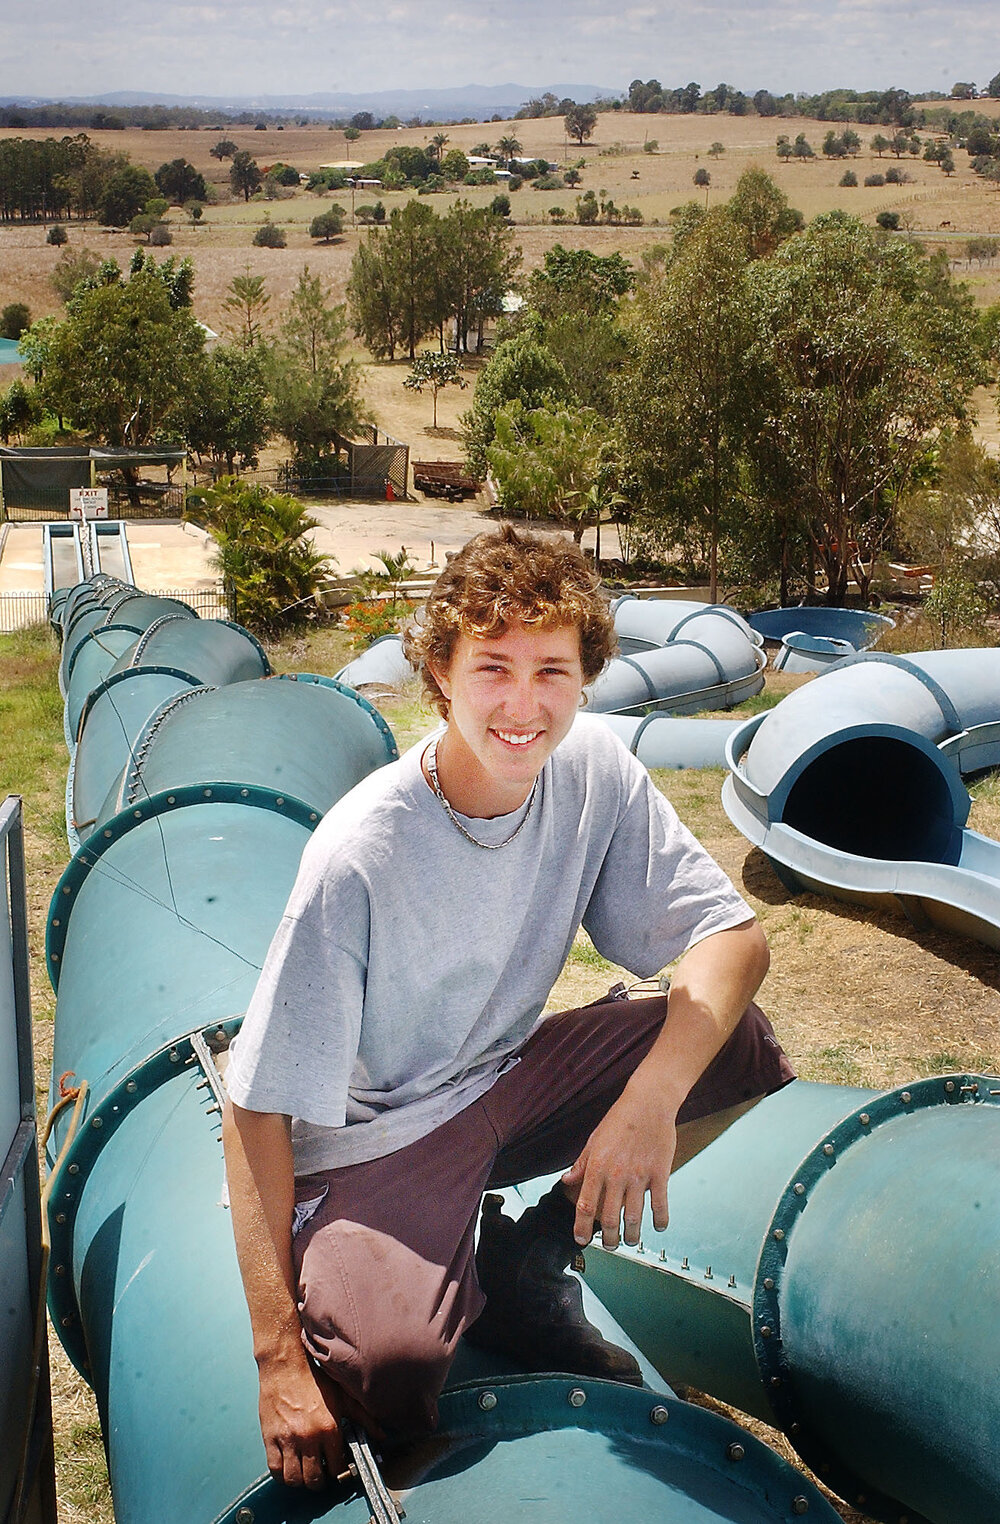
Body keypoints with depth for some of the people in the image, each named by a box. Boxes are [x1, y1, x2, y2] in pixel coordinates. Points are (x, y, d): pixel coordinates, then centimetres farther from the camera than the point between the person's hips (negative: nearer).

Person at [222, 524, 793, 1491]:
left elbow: (732, 935, -12)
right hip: (374, 1140, -5)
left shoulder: (593, 769, -12)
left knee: (743, 1047, -16)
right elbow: (257, 1105, -23)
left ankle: (530, 1253, 3)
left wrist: (652, 1096, -31)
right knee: (391, 1372, -33)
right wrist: (279, 1354, -26)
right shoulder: (360, 856, -27)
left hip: (507, 1078, 6)